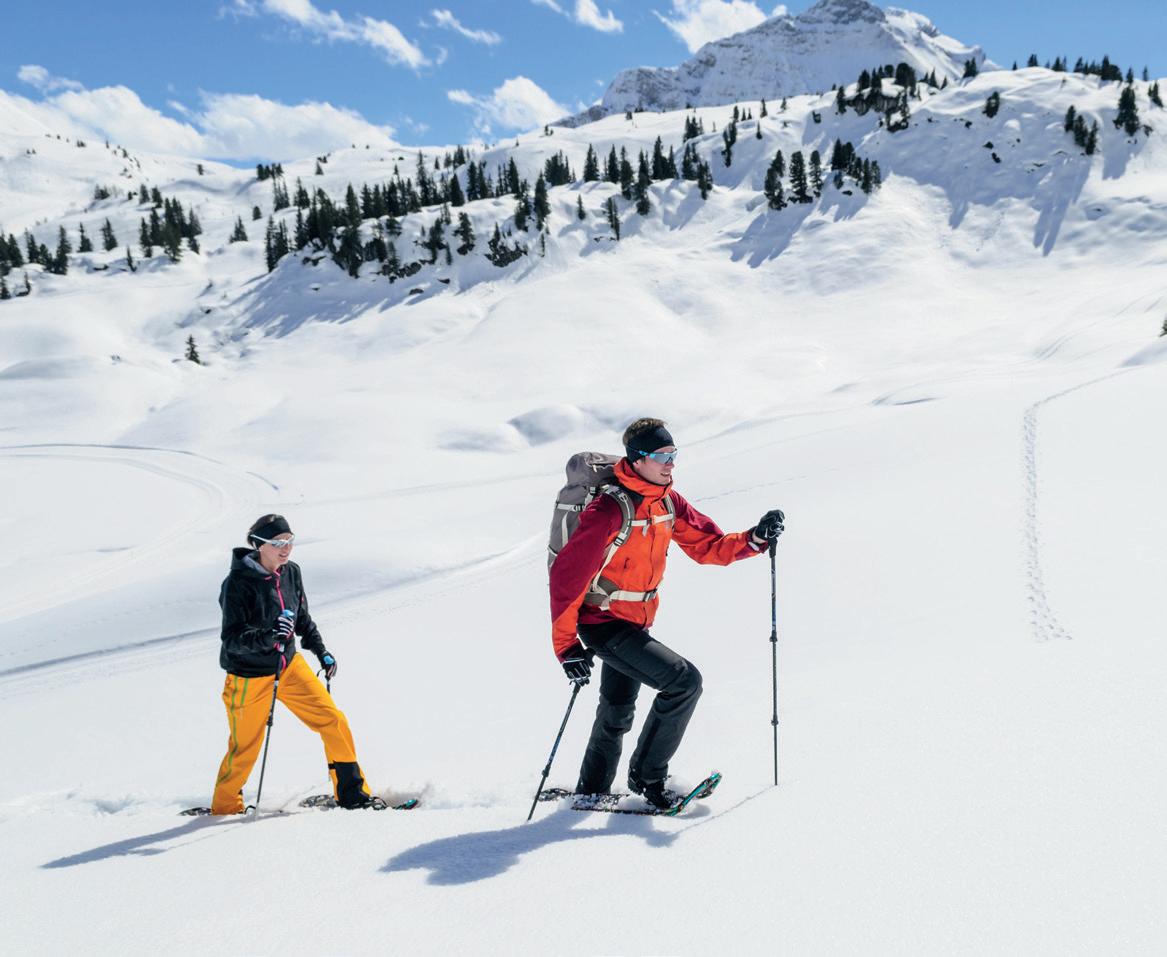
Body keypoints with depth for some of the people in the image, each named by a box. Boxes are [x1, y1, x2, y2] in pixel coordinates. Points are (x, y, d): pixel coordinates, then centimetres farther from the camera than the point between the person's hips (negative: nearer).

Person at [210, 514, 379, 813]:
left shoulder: (290, 572, -3)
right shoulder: (237, 583, -22)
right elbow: (232, 639, -26)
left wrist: (321, 651, 13)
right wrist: (269, 635, -41)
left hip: (289, 666, 5)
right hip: (250, 676, -5)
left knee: (333, 721, -1)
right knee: (245, 749, 8)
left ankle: (350, 793, 12)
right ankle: (224, 806, 34)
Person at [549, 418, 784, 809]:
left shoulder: (668, 501, -1)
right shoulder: (610, 510, -25)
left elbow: (708, 546, 4)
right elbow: (565, 575, -25)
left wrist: (755, 538, -15)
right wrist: (566, 645, -25)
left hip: (635, 622, 8)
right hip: (603, 625, -8)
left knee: (617, 715, 21)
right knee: (684, 680, -18)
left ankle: (591, 791, 42)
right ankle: (647, 775, -2)